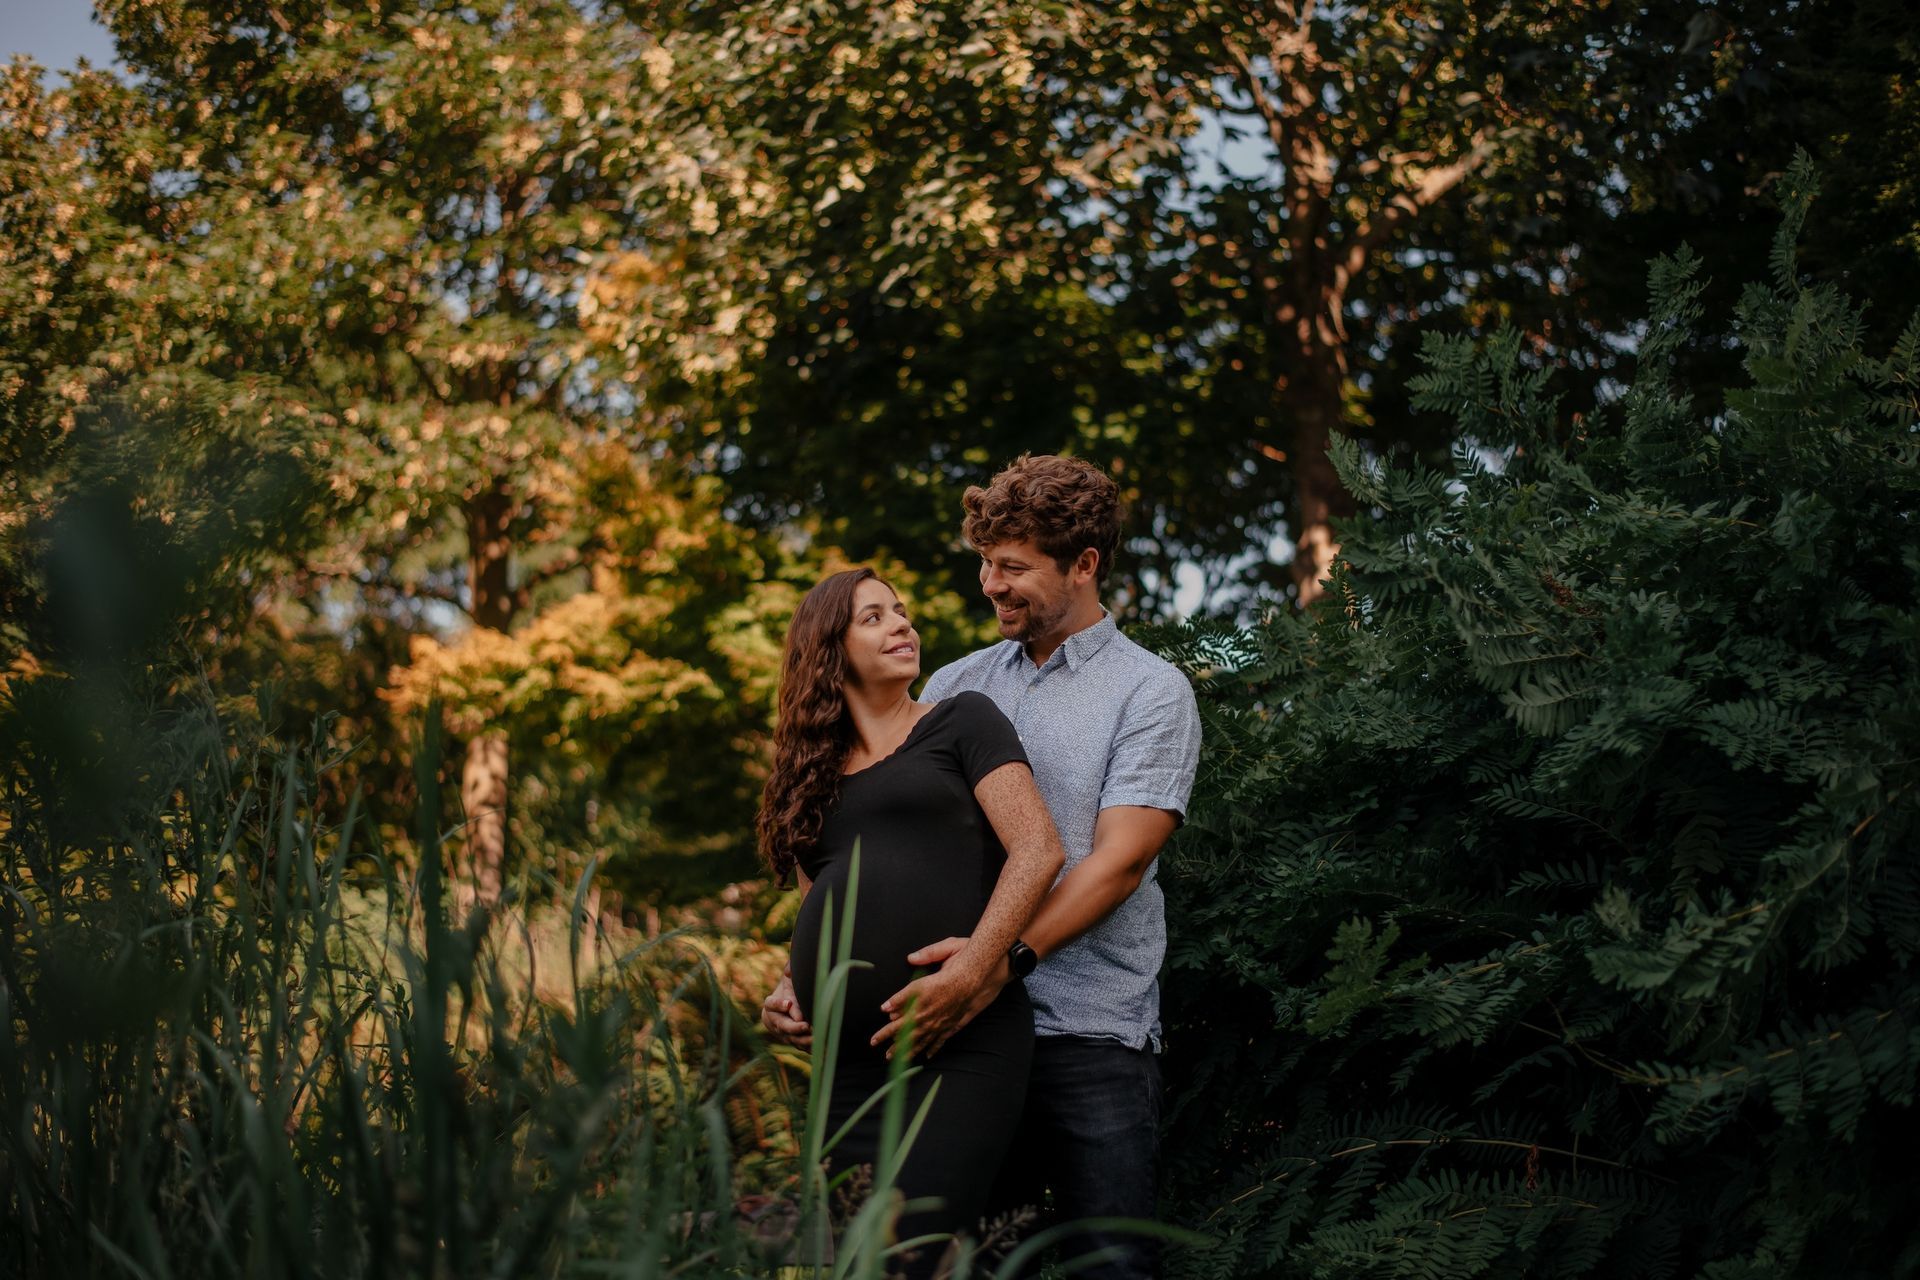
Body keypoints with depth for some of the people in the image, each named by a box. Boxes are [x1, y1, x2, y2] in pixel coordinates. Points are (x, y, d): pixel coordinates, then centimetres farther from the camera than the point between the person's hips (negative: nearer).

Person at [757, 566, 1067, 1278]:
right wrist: (794, 981, 4)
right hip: (842, 1059, 5)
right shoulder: (814, 773, 22)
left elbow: (1038, 849, -5)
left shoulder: (960, 721, 8)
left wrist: (969, 972, -18)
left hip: (960, 1047, -5)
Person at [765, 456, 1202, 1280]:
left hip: (1091, 1033, -4)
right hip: (954, 1023, 4)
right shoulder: (955, 688, 14)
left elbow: (1118, 859, -12)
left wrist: (1007, 957, -27)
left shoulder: (1150, 693, 0)